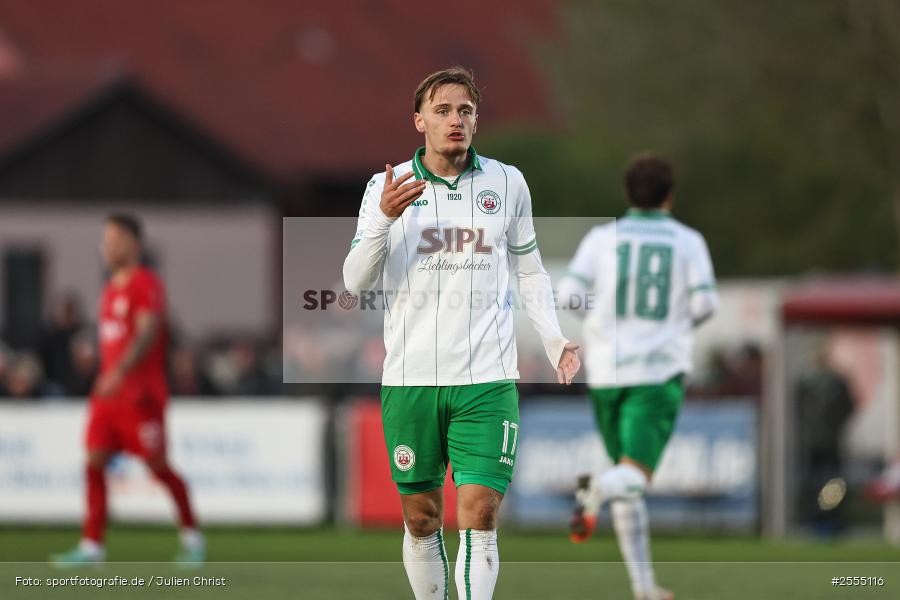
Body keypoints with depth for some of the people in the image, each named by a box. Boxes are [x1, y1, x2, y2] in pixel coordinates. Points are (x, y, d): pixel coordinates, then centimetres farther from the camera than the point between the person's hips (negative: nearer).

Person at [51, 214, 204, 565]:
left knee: (158, 466, -2)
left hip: (141, 395, -8)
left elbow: (147, 333, -22)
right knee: (94, 463, -3)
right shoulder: (112, 289, 16)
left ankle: (192, 537, 14)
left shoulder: (146, 285, -10)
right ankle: (91, 546, -4)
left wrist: (119, 372, -33)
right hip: (108, 392, 8)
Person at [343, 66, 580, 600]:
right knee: (421, 518, 6)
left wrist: (555, 339, 7)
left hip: (488, 378, 0)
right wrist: (383, 218, -18)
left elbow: (529, 269, 19)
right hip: (410, 378, 0)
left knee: (480, 516, -10)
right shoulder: (388, 186, 2)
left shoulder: (507, 183, 7)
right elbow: (356, 281, -3)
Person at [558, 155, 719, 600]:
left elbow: (570, 294, -8)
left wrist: (599, 312, 14)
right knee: (635, 477, -10)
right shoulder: (688, 241, 3)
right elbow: (705, 304, -6)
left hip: (607, 370, 2)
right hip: (660, 371, -2)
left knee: (628, 476, 15)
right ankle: (596, 490, -46)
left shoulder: (602, 238, 5)